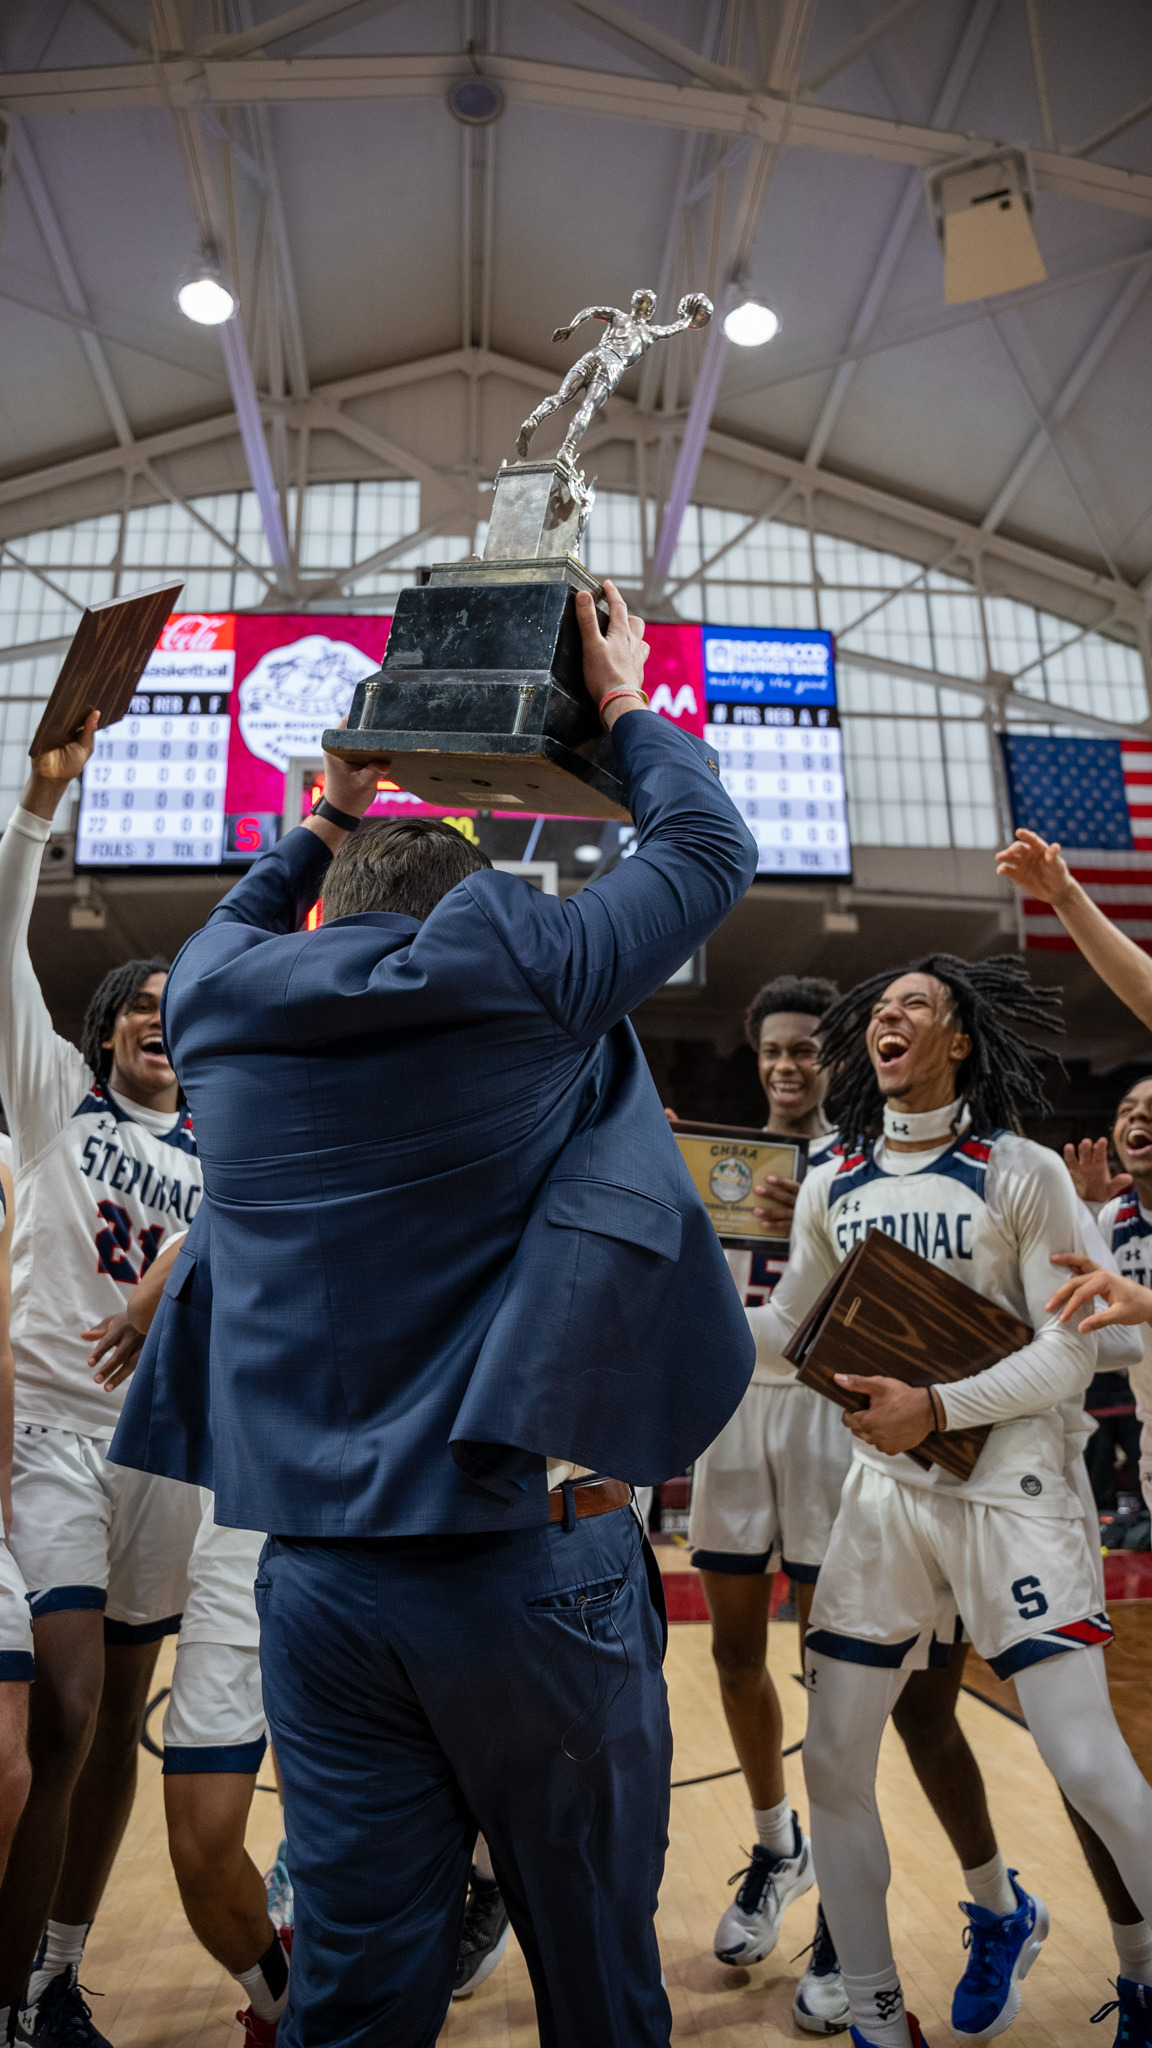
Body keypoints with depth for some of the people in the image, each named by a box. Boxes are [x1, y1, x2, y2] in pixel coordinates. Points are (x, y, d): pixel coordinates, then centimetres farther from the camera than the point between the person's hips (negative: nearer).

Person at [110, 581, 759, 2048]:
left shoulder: (219, 1010, 4)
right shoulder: (520, 978, -6)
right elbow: (711, 849, 9)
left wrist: (326, 814, 37)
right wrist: (628, 707, 24)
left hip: (317, 1577, 4)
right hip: (529, 1564, -3)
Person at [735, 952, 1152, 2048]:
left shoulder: (1022, 1173, -9)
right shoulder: (831, 1186, 5)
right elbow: (783, 1327, 14)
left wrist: (937, 1406, -22)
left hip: (1010, 1490, -4)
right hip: (884, 1495, 5)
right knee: (834, 1765, 6)